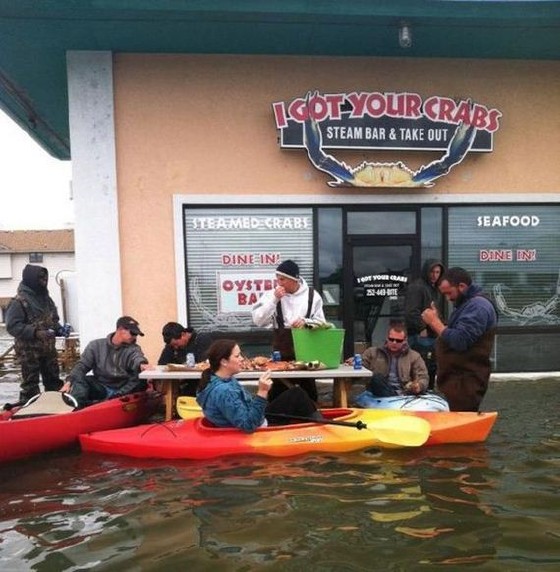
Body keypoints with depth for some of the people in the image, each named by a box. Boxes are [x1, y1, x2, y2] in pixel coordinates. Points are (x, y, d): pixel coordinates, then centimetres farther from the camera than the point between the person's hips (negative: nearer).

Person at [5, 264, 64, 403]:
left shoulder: (45, 298, 9)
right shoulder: (19, 301, -13)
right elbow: (12, 326, -19)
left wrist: (58, 328, 1)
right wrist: (35, 333, -28)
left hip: (48, 348, 7)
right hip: (29, 350, -7)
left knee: (54, 382, 15)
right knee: (30, 385, 1)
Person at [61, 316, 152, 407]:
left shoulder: (133, 349, 7)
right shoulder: (96, 345, 10)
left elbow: (137, 358, -15)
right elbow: (82, 365, 5)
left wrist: (142, 364, -40)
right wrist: (69, 381, -14)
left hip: (124, 389, -1)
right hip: (101, 388, 2)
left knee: (141, 382, -30)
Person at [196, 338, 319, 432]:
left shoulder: (225, 380, -2)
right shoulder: (223, 392, -32)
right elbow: (248, 425, -32)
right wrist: (262, 392, -38)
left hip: (257, 422, 9)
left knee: (296, 393, 11)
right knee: (297, 396, -2)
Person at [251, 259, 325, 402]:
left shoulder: (312, 295, 0)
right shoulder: (272, 294, -2)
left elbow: (321, 322, 3)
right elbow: (257, 320, -10)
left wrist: (306, 321, -18)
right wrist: (274, 300, -17)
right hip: (281, 350, 0)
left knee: (308, 390, 13)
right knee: (277, 391, 7)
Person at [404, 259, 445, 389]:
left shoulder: (437, 289, 18)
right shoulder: (416, 287, -11)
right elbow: (412, 312, -21)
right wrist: (422, 329, -20)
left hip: (434, 336, 9)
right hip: (420, 337, -9)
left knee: (432, 370, 16)